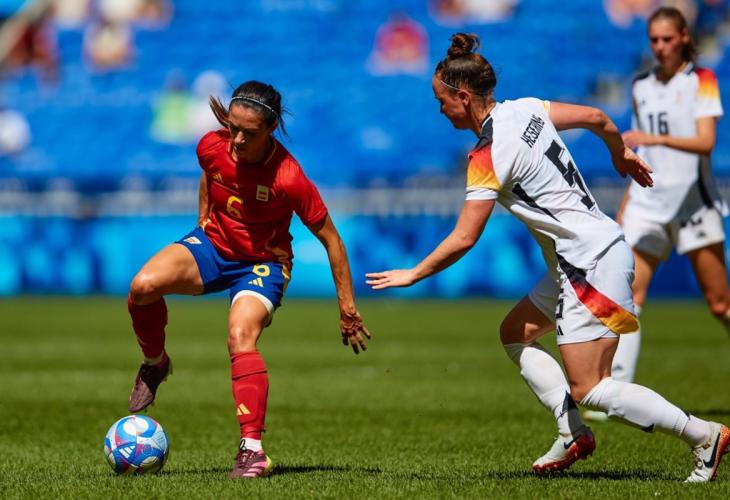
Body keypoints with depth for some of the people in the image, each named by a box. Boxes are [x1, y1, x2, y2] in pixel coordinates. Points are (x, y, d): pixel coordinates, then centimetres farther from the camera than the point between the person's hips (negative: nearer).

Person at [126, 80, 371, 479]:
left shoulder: (288, 179, -29)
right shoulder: (212, 147, -17)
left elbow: (329, 238, -18)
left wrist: (347, 307, -15)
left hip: (262, 262, -4)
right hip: (213, 243, 4)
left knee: (241, 338, -30)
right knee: (143, 286, -24)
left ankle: (253, 451, -29)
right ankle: (155, 364, 6)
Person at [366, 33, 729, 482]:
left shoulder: (489, 155, -18)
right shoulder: (526, 109, 4)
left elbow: (463, 239, -17)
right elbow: (597, 118, 15)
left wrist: (413, 275, -4)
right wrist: (622, 154, 34)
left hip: (592, 266, -10)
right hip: (579, 262, 10)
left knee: (588, 388, -7)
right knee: (516, 334, 17)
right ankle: (573, 434, 10)